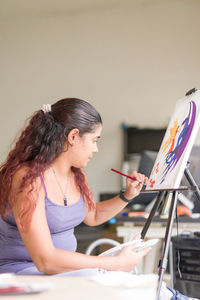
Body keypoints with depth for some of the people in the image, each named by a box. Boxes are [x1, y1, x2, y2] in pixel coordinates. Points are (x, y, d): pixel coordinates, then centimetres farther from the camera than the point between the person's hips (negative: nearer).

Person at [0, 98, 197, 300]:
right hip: (22, 271, -7)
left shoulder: (75, 175, 5)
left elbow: (92, 216, 27)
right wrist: (116, 263, -25)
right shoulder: (28, 178, -22)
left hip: (62, 266, 8)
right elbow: (45, 260, -28)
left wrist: (127, 195, 10)